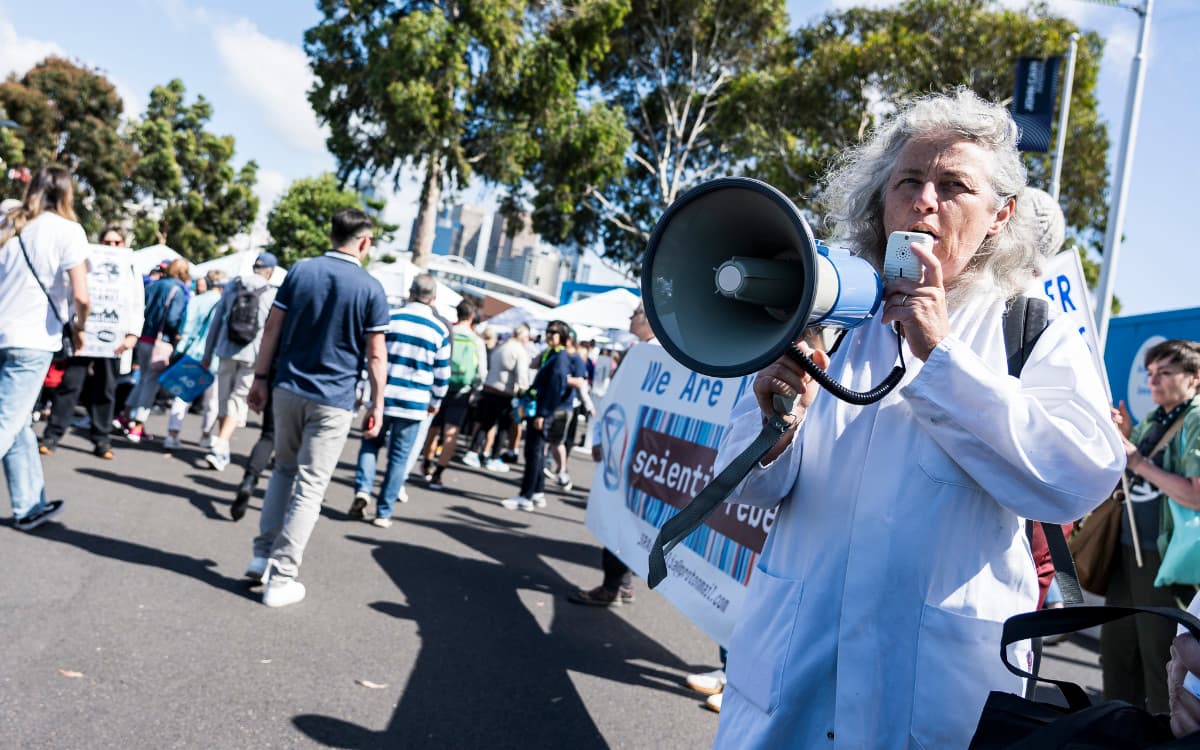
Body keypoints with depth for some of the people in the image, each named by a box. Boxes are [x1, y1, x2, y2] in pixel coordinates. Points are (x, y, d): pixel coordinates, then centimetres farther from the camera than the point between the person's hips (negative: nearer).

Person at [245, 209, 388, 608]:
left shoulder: (300, 271, 2)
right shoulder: (371, 288, -7)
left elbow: (272, 329, 3)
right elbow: (375, 355, -6)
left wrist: (260, 378, 10)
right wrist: (377, 405, 2)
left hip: (288, 389, 4)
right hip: (333, 400, -4)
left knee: (283, 470, 22)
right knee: (310, 486, 3)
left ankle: (263, 554, 19)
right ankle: (281, 578, 5)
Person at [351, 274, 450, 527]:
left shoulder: (390, 318, -1)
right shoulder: (440, 330, 0)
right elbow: (442, 373, 4)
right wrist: (436, 402, 19)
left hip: (383, 397, 0)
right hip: (415, 403, 0)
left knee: (370, 443, 19)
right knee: (399, 457, 8)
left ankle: (362, 488, -2)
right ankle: (383, 512, 10)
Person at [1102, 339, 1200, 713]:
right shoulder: (1152, 420, 13)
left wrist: (1139, 461, -19)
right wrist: (1125, 438, 5)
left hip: (1165, 557, -8)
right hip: (1128, 550, 8)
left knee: (1160, 657, 3)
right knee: (1116, 647, 17)